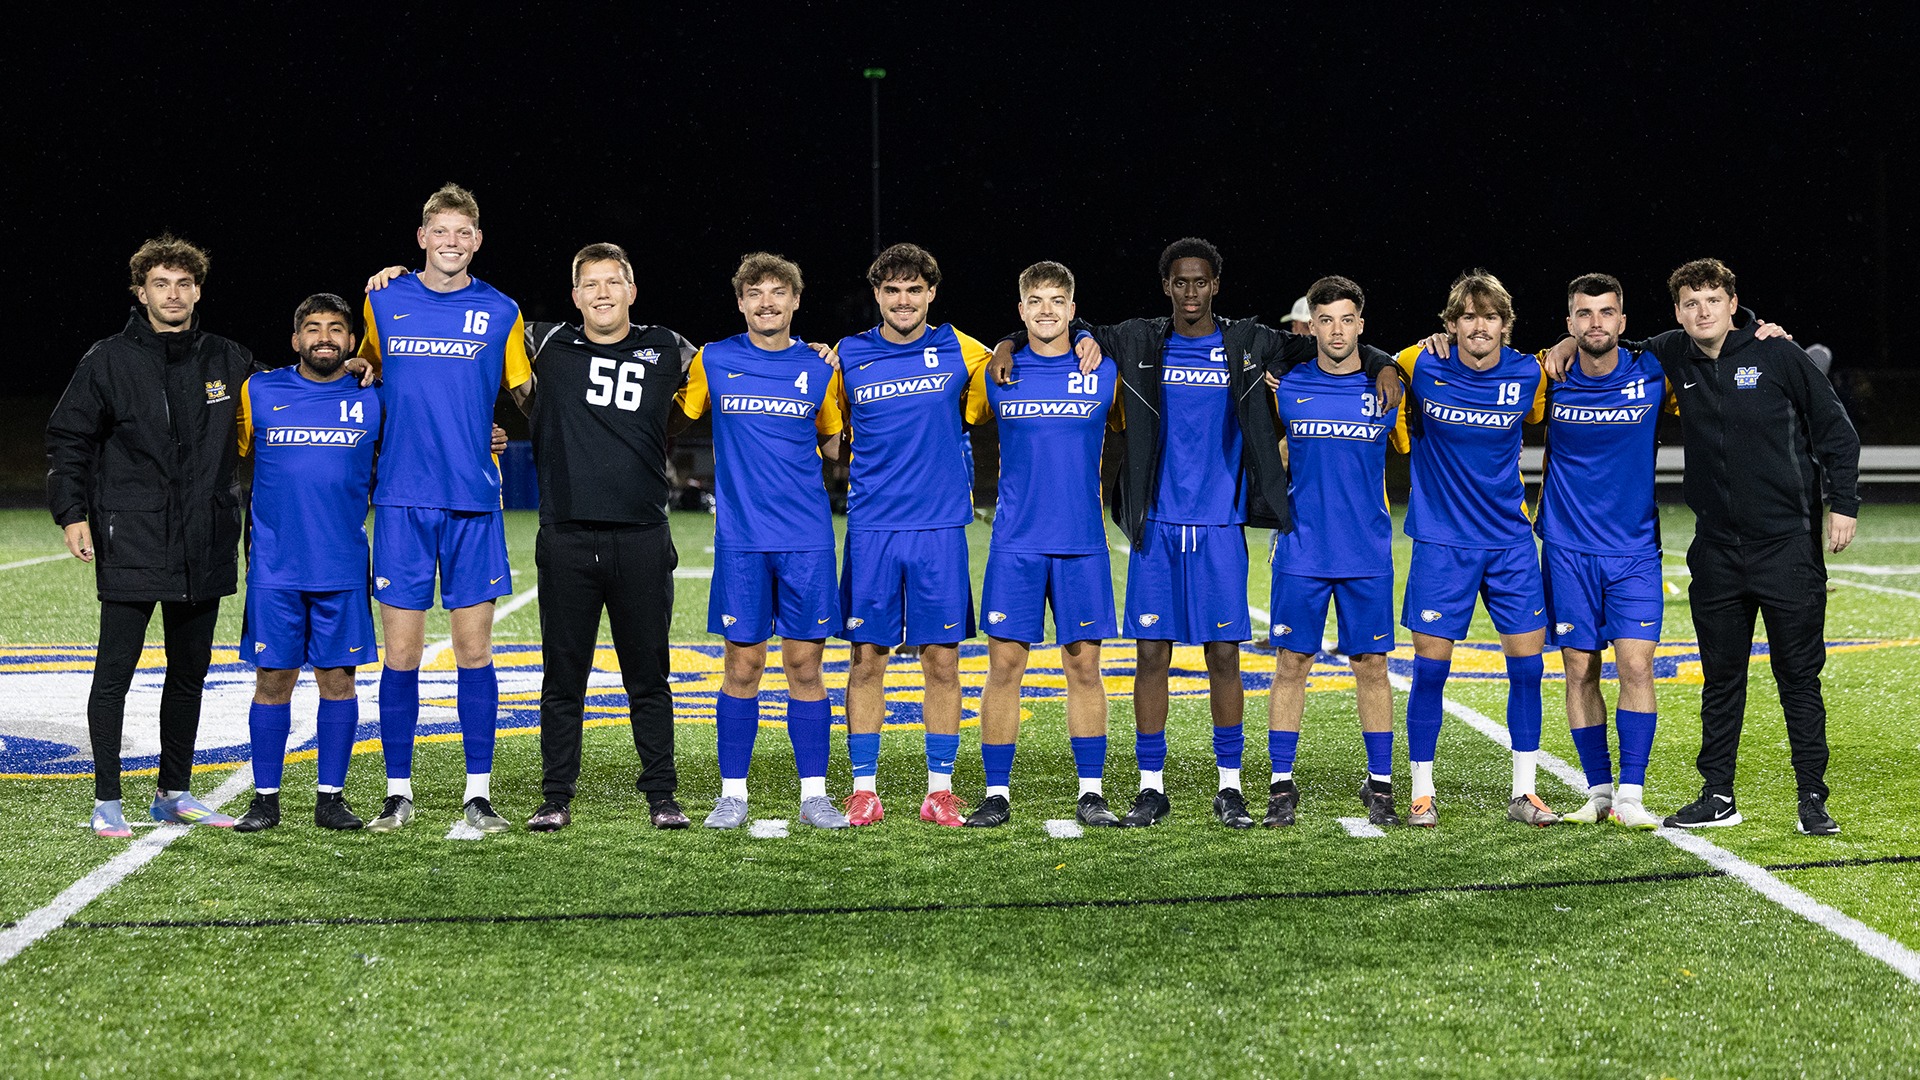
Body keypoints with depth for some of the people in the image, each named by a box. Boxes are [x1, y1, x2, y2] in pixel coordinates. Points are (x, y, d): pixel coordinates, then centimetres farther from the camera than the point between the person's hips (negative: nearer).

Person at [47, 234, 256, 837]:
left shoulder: (228, 361, 9)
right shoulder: (109, 362, -1)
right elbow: (68, 440, 2)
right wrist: (72, 513, -8)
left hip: (202, 548, 4)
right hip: (130, 545, -4)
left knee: (190, 674, 11)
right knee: (114, 673, -2)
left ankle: (175, 794, 22)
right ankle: (107, 801, 6)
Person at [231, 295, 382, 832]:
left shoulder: (371, 400, 5)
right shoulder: (259, 393, 5)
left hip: (343, 567, 0)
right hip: (274, 566, 0)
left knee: (338, 677, 3)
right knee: (272, 680, 3)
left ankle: (331, 797, 12)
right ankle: (265, 798, 12)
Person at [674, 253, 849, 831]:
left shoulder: (819, 368, 7)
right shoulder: (713, 361, 5)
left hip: (807, 538, 1)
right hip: (741, 538, -1)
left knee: (804, 663, 2)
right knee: (743, 664, 2)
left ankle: (813, 794, 10)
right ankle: (732, 793, 12)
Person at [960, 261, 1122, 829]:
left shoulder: (1106, 372, 4)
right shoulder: (996, 375, 4)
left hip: (1082, 543, 0)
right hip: (1016, 543, 0)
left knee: (1084, 665, 3)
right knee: (1004, 665, -1)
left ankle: (1091, 794, 11)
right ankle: (997, 794, 6)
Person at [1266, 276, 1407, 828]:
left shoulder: (1385, 389, 3)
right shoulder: (1288, 388, 4)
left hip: (1367, 554, 0)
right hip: (1301, 551, 0)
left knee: (1371, 665, 4)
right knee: (1291, 664, 0)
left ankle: (1379, 785, 13)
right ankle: (1281, 786, 7)